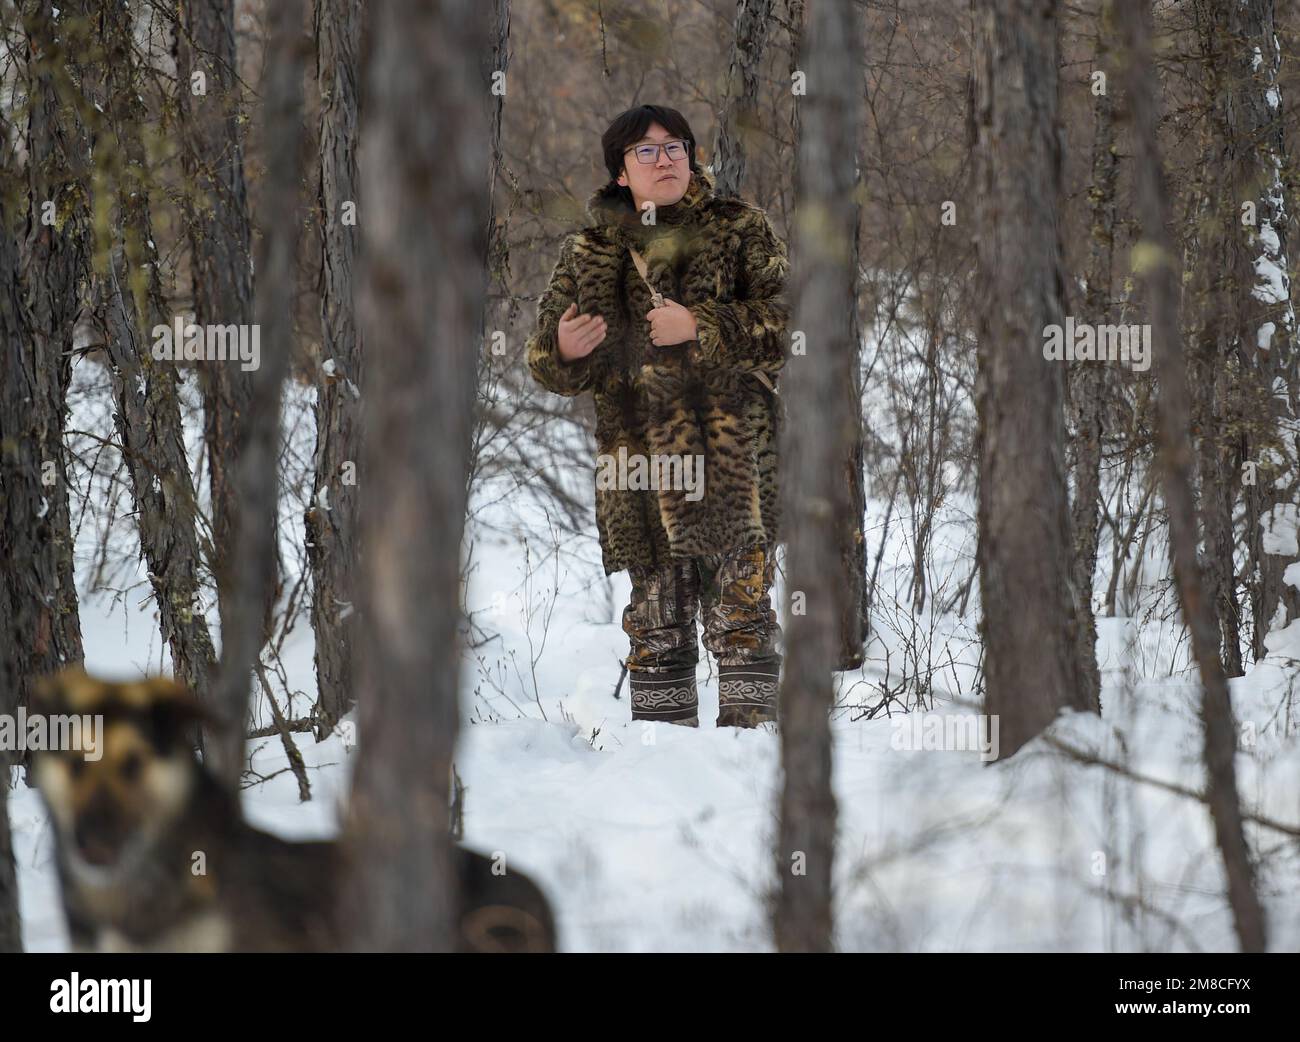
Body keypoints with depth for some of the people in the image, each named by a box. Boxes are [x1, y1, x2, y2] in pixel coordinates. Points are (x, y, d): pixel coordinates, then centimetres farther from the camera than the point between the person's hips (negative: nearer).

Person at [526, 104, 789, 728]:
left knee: (742, 605, -10)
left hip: (732, 447, -2)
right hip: (639, 454, 2)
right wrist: (563, 351, -8)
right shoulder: (588, 253, 15)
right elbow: (549, 365, 16)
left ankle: (748, 726, -10)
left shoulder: (741, 231, 9)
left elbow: (785, 320, -2)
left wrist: (701, 327, -13)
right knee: (657, 611, 4)